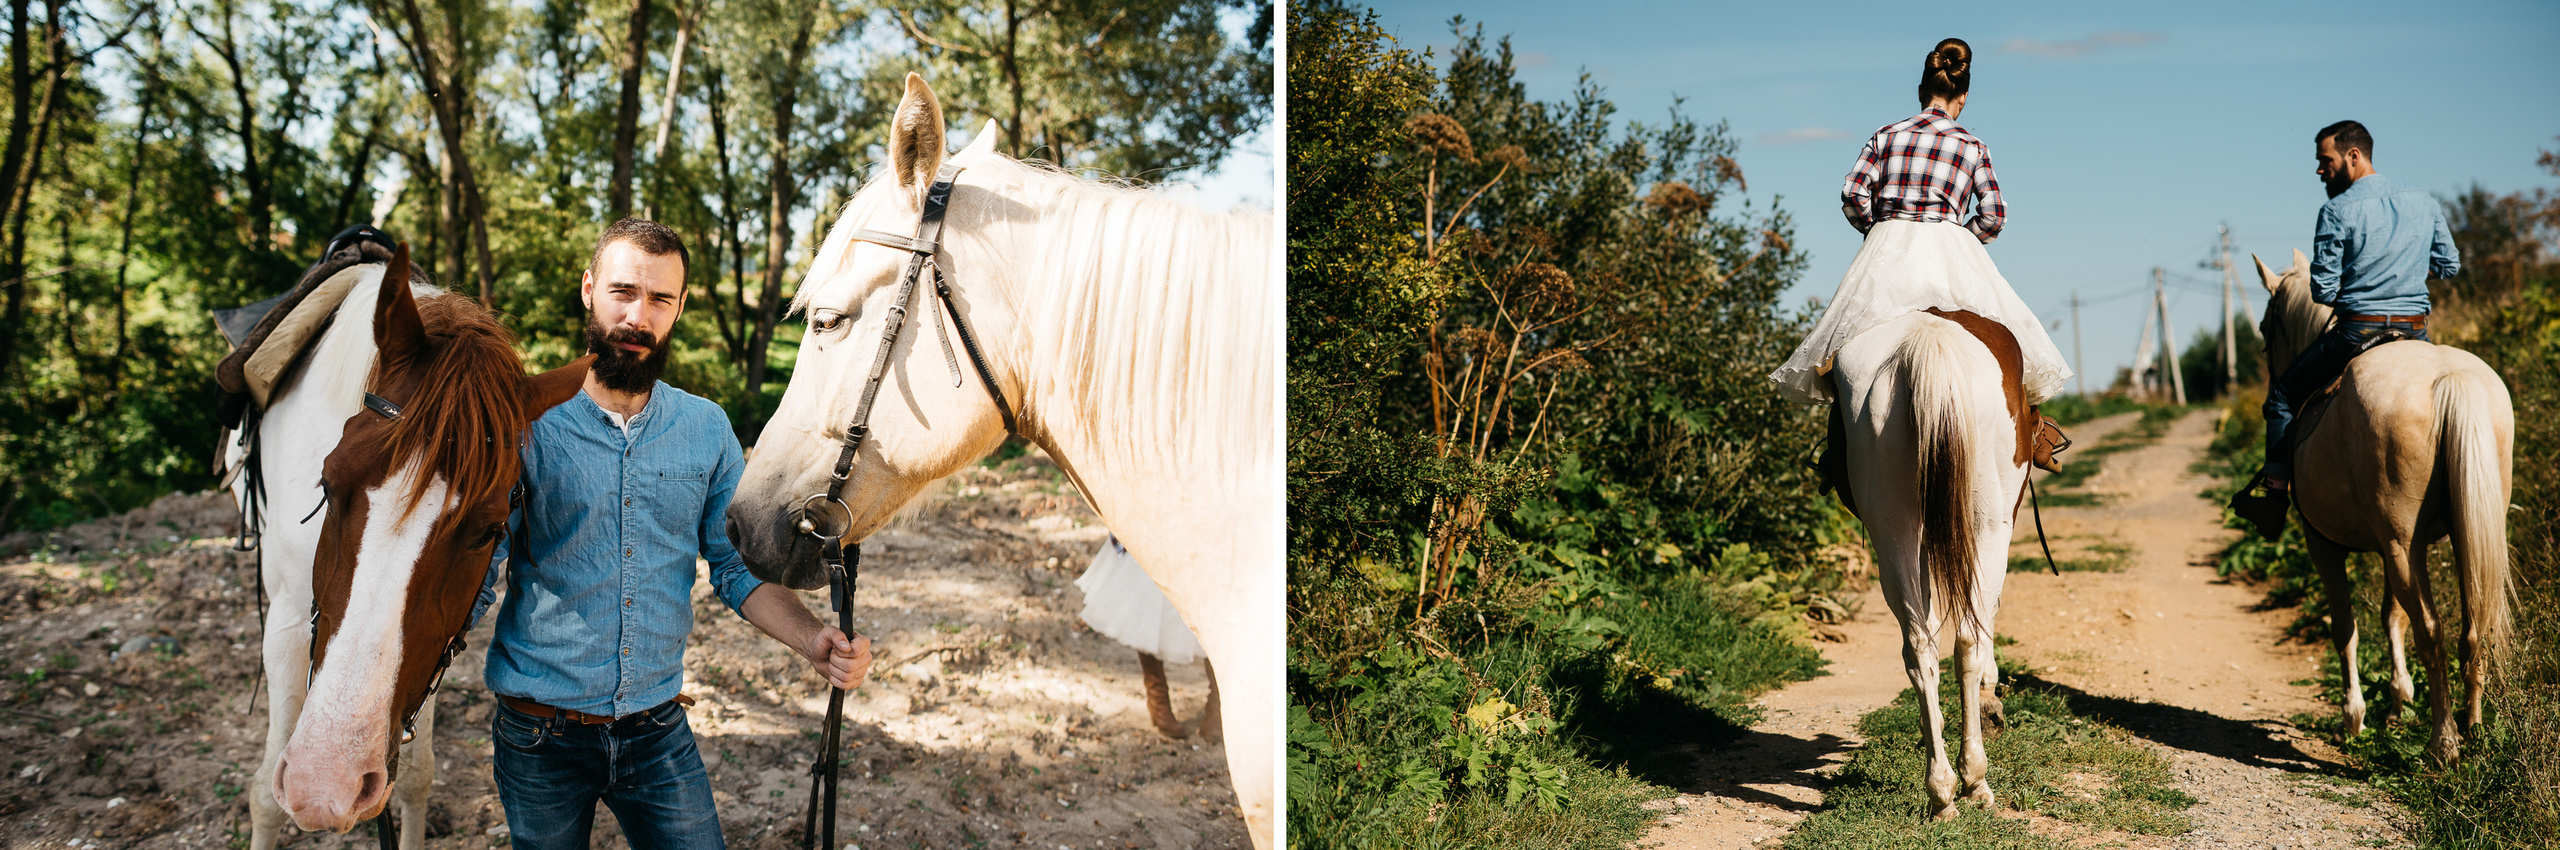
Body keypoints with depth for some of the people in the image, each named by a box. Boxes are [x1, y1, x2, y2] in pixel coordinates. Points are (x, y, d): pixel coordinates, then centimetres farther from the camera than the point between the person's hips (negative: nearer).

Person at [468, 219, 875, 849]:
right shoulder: (527, 425, -7)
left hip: (659, 729, 2)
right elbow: (474, 581, -8)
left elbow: (738, 569, 4)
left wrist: (814, 643, -14)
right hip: (541, 738, -2)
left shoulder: (708, 429, 2)